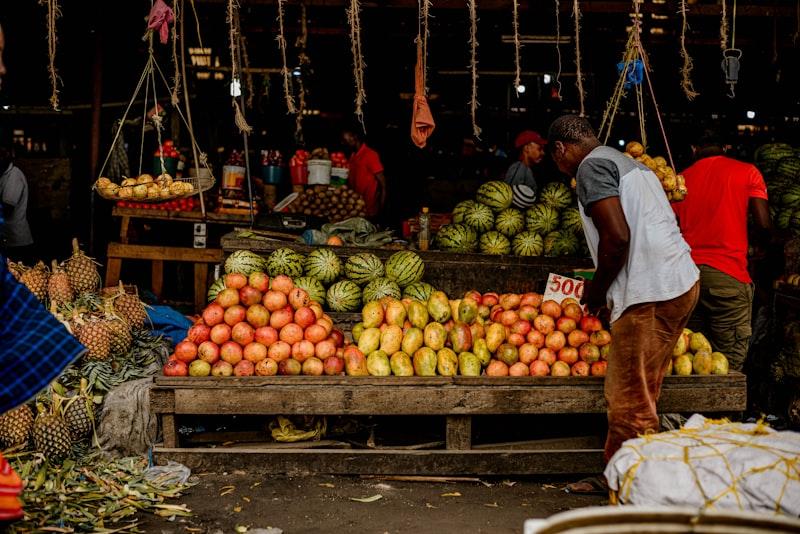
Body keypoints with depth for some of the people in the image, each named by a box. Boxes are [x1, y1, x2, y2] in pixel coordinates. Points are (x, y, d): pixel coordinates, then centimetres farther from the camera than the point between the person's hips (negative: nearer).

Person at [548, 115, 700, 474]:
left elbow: (617, 237, -18)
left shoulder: (591, 166, -6)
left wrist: (597, 289, -4)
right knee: (639, 398, 16)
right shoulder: (628, 163, 24)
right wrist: (604, 288, 23)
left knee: (629, 403, -3)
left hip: (651, 295, -10)